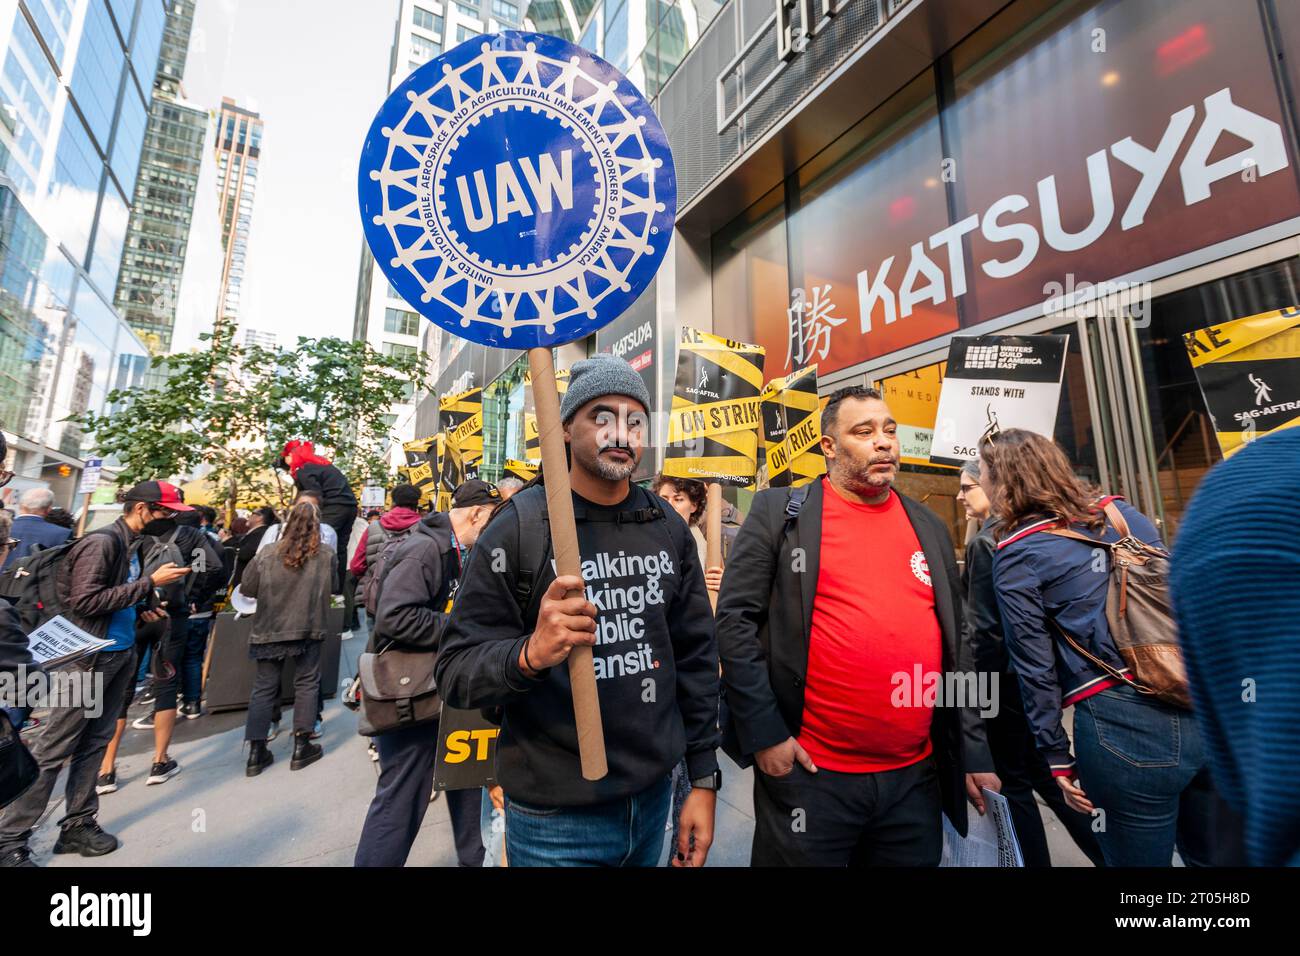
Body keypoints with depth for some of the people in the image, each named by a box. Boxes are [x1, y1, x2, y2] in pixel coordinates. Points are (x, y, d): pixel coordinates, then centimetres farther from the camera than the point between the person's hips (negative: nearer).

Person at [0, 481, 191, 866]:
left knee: (93, 743, 14)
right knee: (53, 748, 2)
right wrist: (149, 582, -21)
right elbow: (84, 602, -21)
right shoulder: (102, 543, -17)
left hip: (121, 655, 8)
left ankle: (78, 825, 24)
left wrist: (141, 609, 2)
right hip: (90, 658, -8)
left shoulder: (134, 545, 7)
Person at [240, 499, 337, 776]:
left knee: (264, 687, 12)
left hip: (269, 629, 2)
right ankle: (301, 747, 15)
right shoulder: (327, 554, -8)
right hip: (309, 628, -1)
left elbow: (246, 588, 1)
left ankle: (256, 751, 17)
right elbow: (334, 587, 5)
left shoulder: (267, 553, -6)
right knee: (306, 683, 10)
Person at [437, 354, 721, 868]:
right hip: (555, 821, -4)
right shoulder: (518, 527, -14)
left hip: (653, 796, 5)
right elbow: (456, 670, -13)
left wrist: (704, 779, 3)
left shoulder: (669, 528, -2)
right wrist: (531, 654, -33)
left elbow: (696, 656, 3)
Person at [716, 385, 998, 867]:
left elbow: (956, 643, 12)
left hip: (917, 777, 5)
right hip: (810, 773, -4)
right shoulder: (780, 511, -7)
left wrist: (974, 753, 10)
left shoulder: (930, 527, 8)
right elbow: (736, 619, -10)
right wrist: (764, 734, -12)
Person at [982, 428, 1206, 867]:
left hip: (1119, 726, -6)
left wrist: (1058, 759, 3)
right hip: (1203, 706, 6)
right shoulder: (1122, 511, 9)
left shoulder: (1015, 555, -7)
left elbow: (1034, 665, -6)